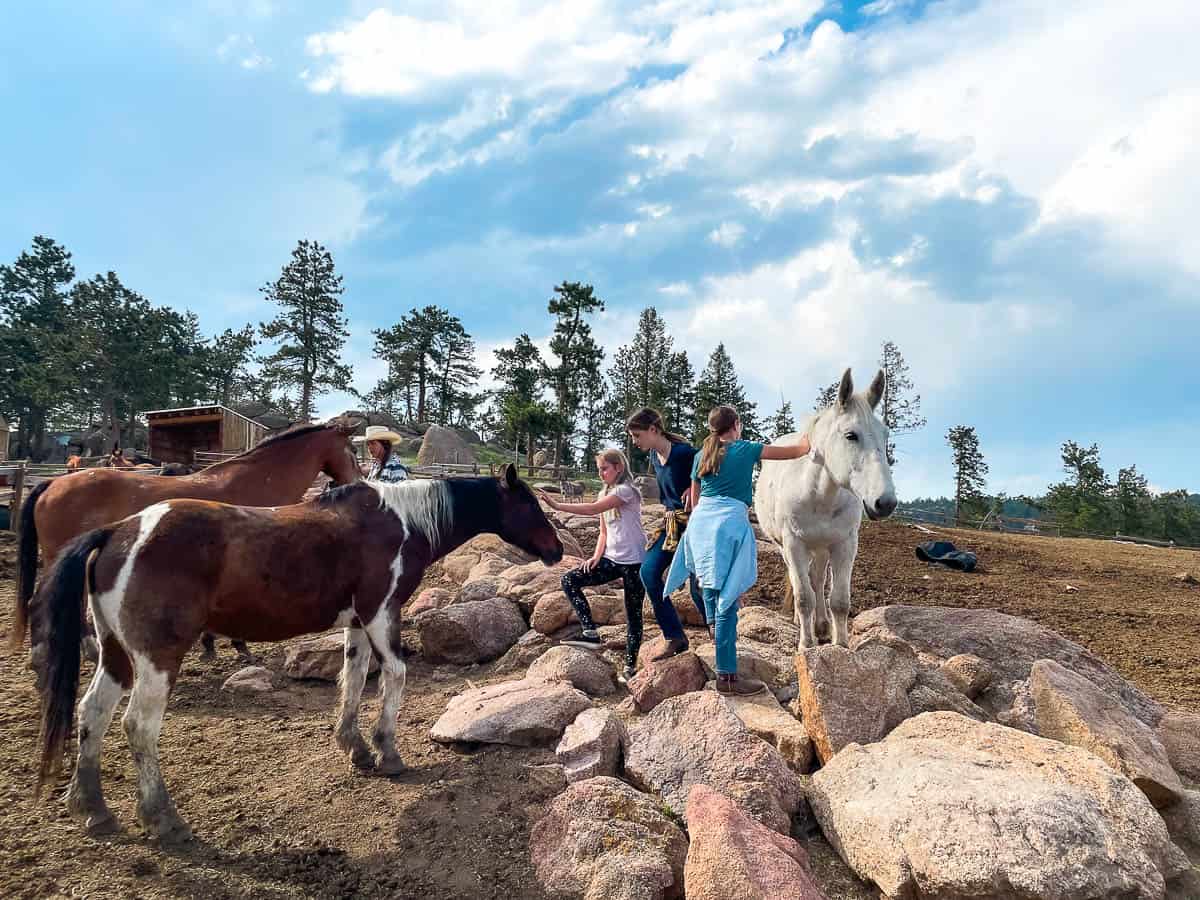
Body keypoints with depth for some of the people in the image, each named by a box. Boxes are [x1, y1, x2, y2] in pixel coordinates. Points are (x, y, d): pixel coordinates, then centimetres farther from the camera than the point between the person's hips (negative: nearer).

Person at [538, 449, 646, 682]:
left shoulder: (626, 490, -13)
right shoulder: (604, 494, 12)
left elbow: (593, 509, -27)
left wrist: (557, 505, -31)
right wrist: (596, 556, -3)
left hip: (633, 561, -8)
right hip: (612, 559, 8)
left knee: (633, 613, 1)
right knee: (570, 580, -8)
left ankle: (630, 666, 12)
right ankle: (591, 634, -10)